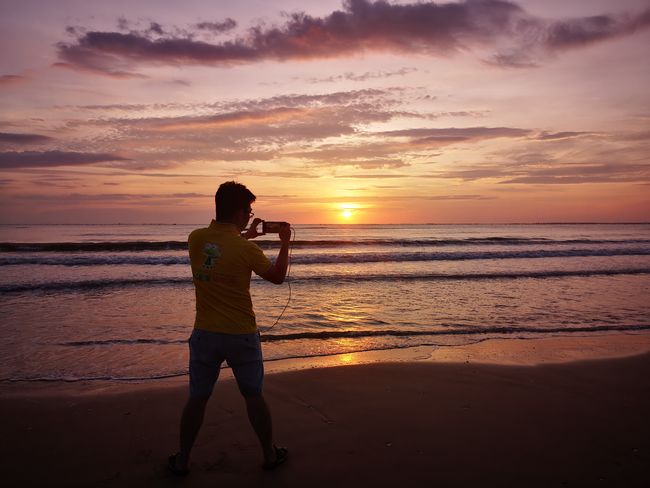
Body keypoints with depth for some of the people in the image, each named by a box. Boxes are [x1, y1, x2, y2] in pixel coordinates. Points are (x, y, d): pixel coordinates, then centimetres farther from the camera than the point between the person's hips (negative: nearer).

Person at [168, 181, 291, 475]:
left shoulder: (196, 239, -5)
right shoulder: (246, 249, -17)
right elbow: (277, 276, -1)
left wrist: (245, 235, 23)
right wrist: (285, 243, 9)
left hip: (205, 334, 3)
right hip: (241, 335, -3)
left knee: (197, 398, 16)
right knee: (254, 397, 14)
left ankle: (182, 460, 29)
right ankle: (270, 455, 29)